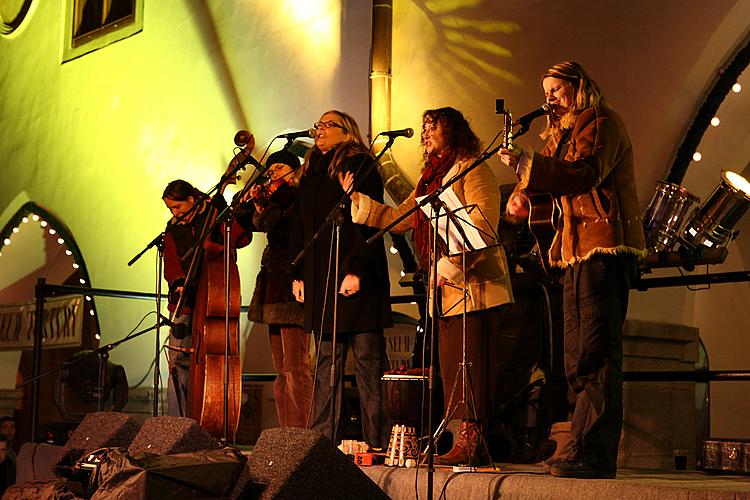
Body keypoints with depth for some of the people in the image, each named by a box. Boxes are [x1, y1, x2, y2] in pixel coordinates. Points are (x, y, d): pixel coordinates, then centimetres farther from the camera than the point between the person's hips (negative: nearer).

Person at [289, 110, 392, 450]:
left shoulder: (359, 164, -2)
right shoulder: (310, 172, 20)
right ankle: (323, 436, 10)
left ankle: (377, 439, -2)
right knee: (326, 359, 7)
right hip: (319, 279, 7)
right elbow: (299, 226, 21)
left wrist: (356, 269, -19)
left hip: (355, 278, -7)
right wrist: (298, 273, 13)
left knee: (367, 357, -5)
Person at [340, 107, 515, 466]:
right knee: (452, 365, 6)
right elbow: (398, 219, 23)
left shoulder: (472, 169, -3)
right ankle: (473, 444, 8)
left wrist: (449, 267, -18)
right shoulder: (432, 177, 24)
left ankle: (469, 440, -12)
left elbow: (481, 227, -14)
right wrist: (356, 198, 18)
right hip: (445, 289, 9)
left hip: (472, 283, -9)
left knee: (468, 364, -11)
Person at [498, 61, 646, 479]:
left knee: (596, 355, -14)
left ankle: (592, 455, -17)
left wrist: (525, 162, -24)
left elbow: (584, 174, -17)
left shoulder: (602, 121, -2)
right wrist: (521, 193, -2)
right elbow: (553, 176, 20)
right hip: (579, 253, 10)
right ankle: (590, 454, 9)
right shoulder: (564, 132, 28)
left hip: (605, 248, -10)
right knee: (579, 361, 7)